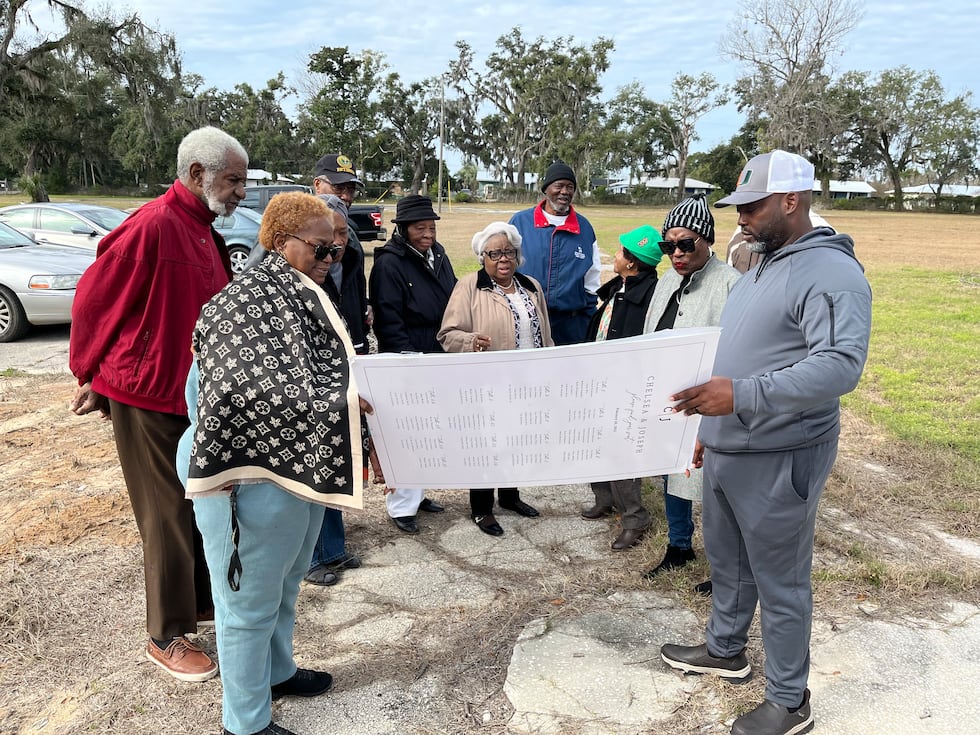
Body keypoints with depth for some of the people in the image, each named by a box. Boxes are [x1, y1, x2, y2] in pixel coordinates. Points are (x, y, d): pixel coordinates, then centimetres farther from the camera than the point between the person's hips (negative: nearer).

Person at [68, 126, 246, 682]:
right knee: (168, 517, 2)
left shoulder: (207, 234, 9)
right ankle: (167, 638, 19)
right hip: (149, 397, -8)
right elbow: (94, 300, -12)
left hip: (196, 394, 8)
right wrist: (93, 376, -2)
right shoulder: (152, 227, -19)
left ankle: (203, 599, 37)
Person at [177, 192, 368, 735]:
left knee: (285, 583, 26)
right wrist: (346, 402, -27)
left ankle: (276, 671, 49)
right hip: (253, 474, -9)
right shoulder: (249, 299, -18)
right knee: (250, 599, 8)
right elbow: (259, 391, -28)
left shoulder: (305, 298, 7)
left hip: (303, 464, 9)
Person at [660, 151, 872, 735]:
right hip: (726, 451, 9)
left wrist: (742, 396, -34)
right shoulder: (760, 268, 13)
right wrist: (713, 425, 22)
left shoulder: (831, 274, -17)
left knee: (780, 581, 6)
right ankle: (725, 649, 45)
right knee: (727, 560, 23)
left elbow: (841, 365, -28)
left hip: (779, 460, -9)